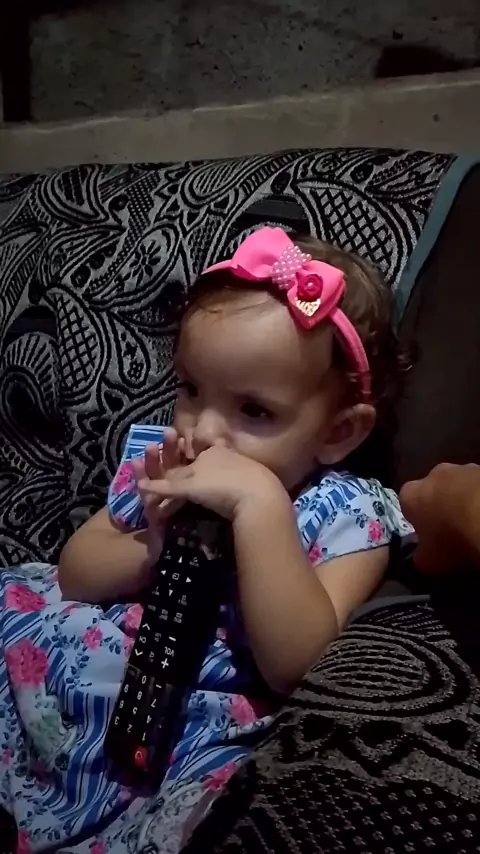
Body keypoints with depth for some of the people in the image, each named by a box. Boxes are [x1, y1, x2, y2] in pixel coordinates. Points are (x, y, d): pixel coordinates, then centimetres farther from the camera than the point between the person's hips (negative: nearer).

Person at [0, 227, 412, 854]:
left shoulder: (347, 515, -11)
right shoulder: (161, 456, 2)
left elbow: (297, 666, -22)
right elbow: (74, 573, 5)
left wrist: (259, 503, -29)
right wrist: (150, 547, -16)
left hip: (197, 729, -4)